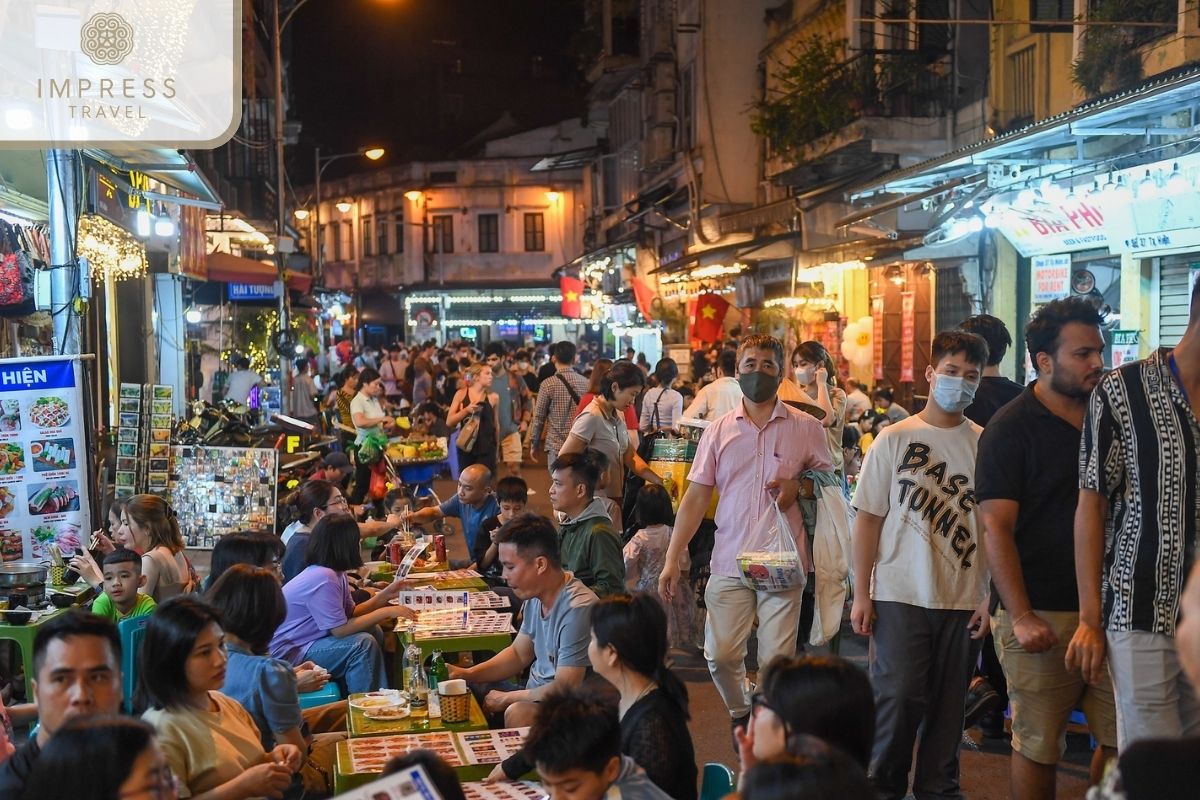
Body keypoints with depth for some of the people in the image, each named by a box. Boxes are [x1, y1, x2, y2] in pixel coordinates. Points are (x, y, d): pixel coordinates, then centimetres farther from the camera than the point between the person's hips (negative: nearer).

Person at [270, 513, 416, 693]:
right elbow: (340, 629, -24)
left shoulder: (335, 573, 5)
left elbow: (351, 613, 10)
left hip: (304, 642, 10)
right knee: (364, 644, -20)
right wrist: (386, 612, -18)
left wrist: (385, 595, 6)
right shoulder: (323, 579, -25)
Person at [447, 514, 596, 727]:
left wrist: (506, 698, -13)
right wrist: (467, 674, 3)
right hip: (535, 694, 9)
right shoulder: (535, 597, 3)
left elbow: (564, 689, -26)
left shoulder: (577, 608, -26)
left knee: (517, 714, -34)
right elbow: (519, 654, 17)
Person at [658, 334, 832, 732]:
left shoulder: (806, 428, 4)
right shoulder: (719, 431, 7)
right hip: (729, 562, 2)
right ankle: (740, 712, 30)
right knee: (719, 654, 1)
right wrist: (671, 559, 1)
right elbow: (695, 498, 7)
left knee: (777, 660, -3)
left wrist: (798, 487, -9)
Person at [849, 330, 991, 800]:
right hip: (900, 596, -2)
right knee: (899, 696, -3)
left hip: (963, 600, 2)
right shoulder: (895, 440, 0)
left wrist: (990, 597, 0)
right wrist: (861, 594, -2)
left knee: (948, 704, 8)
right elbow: (868, 519, 1)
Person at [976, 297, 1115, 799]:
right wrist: (1021, 616, -19)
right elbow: (996, 528, -12)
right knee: (1039, 747, 3)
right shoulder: (1011, 428, -6)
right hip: (1043, 616, -5)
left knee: (1123, 739, 8)